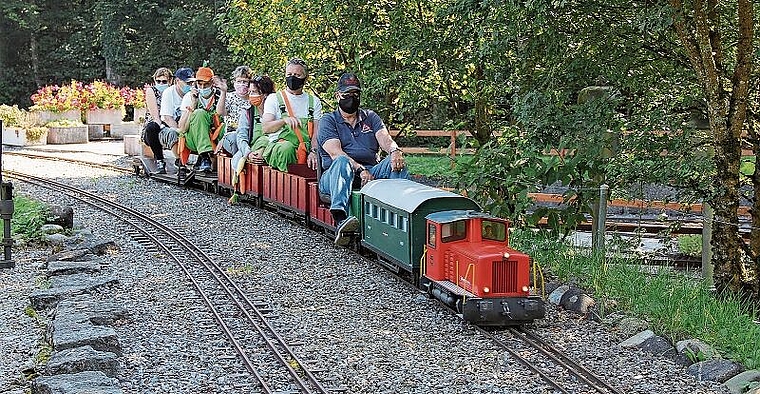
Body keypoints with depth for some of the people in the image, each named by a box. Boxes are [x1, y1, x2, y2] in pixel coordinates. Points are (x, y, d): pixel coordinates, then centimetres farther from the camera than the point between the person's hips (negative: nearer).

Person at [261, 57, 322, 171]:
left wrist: (313, 152, -12)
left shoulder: (314, 101, 19)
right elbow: (265, 128, -1)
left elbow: (317, 132, 8)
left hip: (305, 150, 2)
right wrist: (285, 120, -21)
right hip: (278, 146, -2)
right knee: (286, 147, -39)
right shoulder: (274, 99, 13)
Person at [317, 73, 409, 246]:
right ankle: (341, 221, -59)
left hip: (371, 171, 4)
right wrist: (360, 169, -25)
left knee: (396, 162, -23)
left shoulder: (370, 117, 23)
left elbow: (385, 139, 3)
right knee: (342, 161, -37)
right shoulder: (328, 121, 10)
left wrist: (395, 150, -23)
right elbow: (335, 153, -8)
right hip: (334, 176, -3)